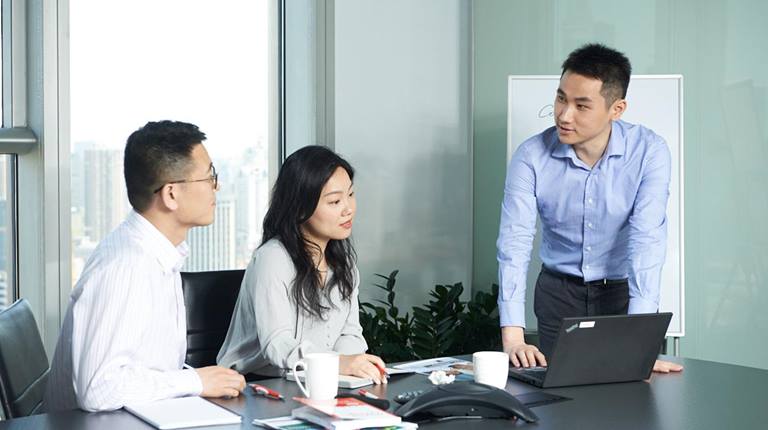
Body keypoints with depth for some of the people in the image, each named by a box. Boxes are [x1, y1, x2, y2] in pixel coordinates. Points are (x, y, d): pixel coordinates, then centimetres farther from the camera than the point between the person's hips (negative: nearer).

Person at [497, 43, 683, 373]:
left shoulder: (649, 152, -18)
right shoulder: (531, 156, -15)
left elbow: (646, 241, -26)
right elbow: (514, 243, -21)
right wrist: (513, 338, -33)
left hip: (624, 292, -1)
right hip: (558, 294, 1)